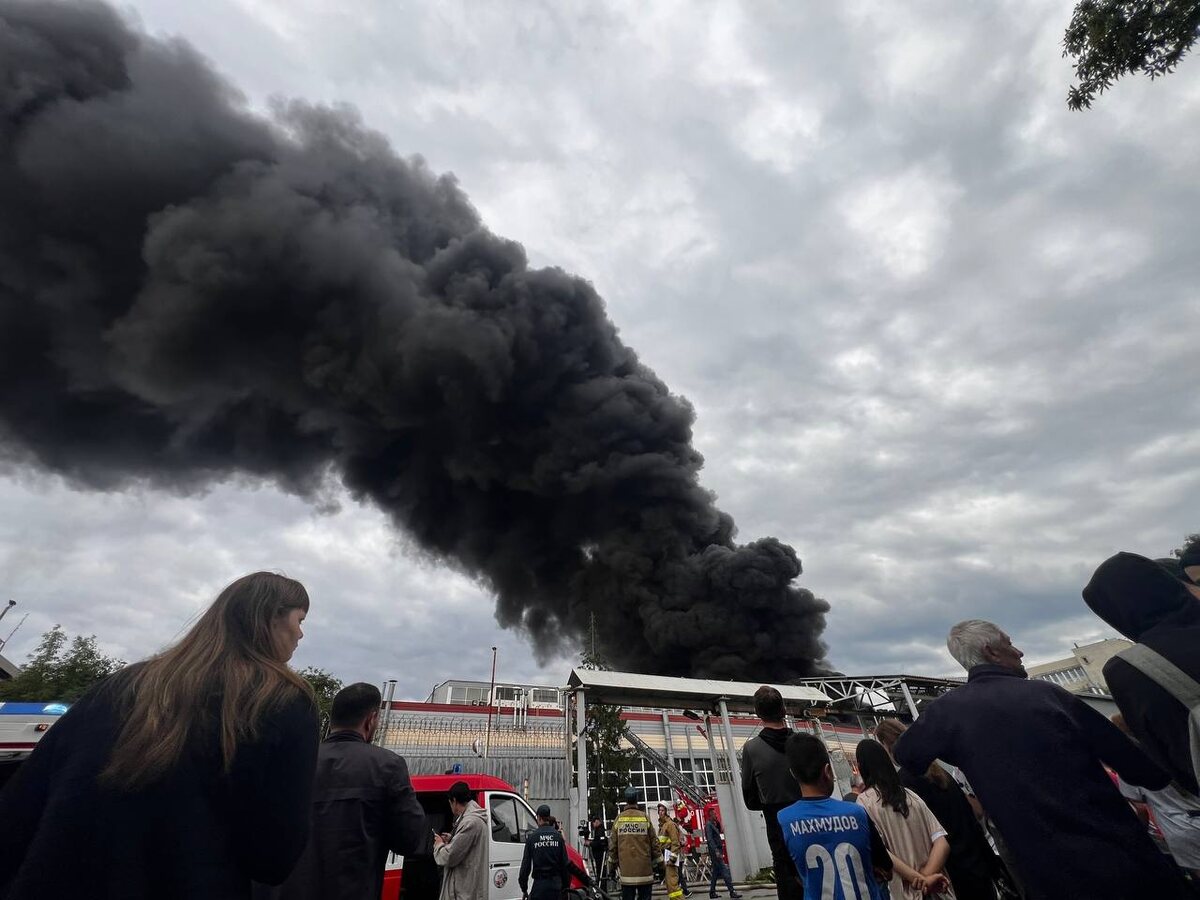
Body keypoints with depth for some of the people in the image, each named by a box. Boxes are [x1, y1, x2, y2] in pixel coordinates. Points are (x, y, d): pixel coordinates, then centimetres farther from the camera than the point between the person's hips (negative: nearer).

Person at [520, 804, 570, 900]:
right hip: (556, 882, 2)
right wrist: (566, 887, 10)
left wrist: (524, 889, 9)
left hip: (539, 883, -2)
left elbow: (525, 864, -1)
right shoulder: (558, 836, 1)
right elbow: (565, 862, 1)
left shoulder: (532, 837, -4)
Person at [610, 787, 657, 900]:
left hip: (626, 867, 1)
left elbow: (612, 844, 3)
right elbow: (654, 842, -1)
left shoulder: (619, 818, -1)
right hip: (644, 867, -1)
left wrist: (614, 862, 15)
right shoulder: (645, 817, -5)